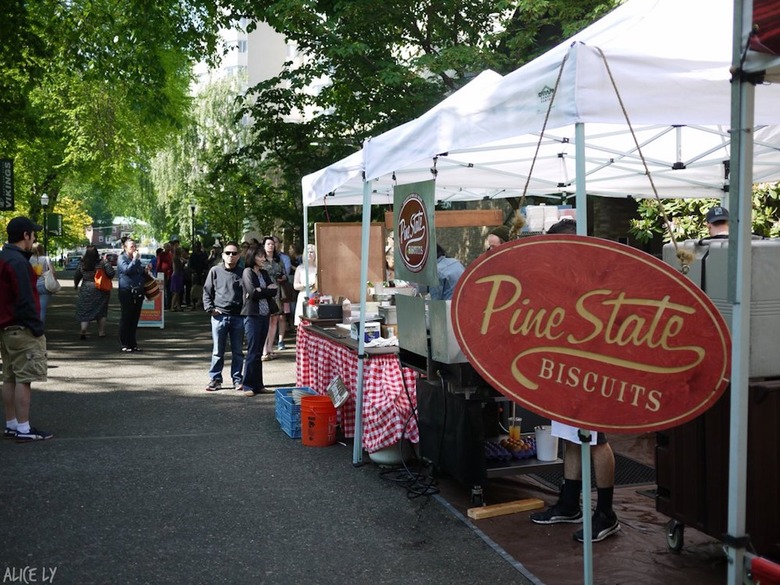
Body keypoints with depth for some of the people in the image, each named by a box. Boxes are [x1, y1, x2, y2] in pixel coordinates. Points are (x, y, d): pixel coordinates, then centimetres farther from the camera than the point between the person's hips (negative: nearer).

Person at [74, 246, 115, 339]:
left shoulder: (82, 264, -4)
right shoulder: (102, 263, -12)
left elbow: (76, 276, 7)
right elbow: (111, 273, -16)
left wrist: (75, 285, 27)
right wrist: (107, 264, 4)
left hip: (86, 290, 1)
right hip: (100, 290, 0)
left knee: (84, 311, 8)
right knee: (101, 311, 13)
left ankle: (83, 330, -9)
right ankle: (101, 332, 17)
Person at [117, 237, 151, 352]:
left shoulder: (136, 258, 18)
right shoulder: (122, 258, -3)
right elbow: (127, 270, -21)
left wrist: (146, 270, 8)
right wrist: (135, 259, -17)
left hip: (138, 292, 7)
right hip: (126, 292, -7)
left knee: (135, 318, 9)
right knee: (126, 318, -2)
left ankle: (133, 343, 15)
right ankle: (125, 344, 2)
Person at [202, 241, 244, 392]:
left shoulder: (242, 273, 4)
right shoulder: (215, 271, 3)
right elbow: (207, 291, 6)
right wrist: (210, 308, -4)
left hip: (238, 316, 1)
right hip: (219, 316, -1)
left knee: (238, 351, 9)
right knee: (217, 351, 6)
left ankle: (237, 380, 17)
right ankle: (215, 379, 13)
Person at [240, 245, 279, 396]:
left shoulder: (264, 273, 16)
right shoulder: (247, 272, -4)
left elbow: (274, 291, 5)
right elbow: (252, 292, -16)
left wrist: (261, 291, -9)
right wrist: (267, 290, -3)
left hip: (264, 315, 6)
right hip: (252, 315, -6)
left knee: (258, 352, 9)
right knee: (253, 352, -6)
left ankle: (258, 385, 12)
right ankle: (248, 386, 0)